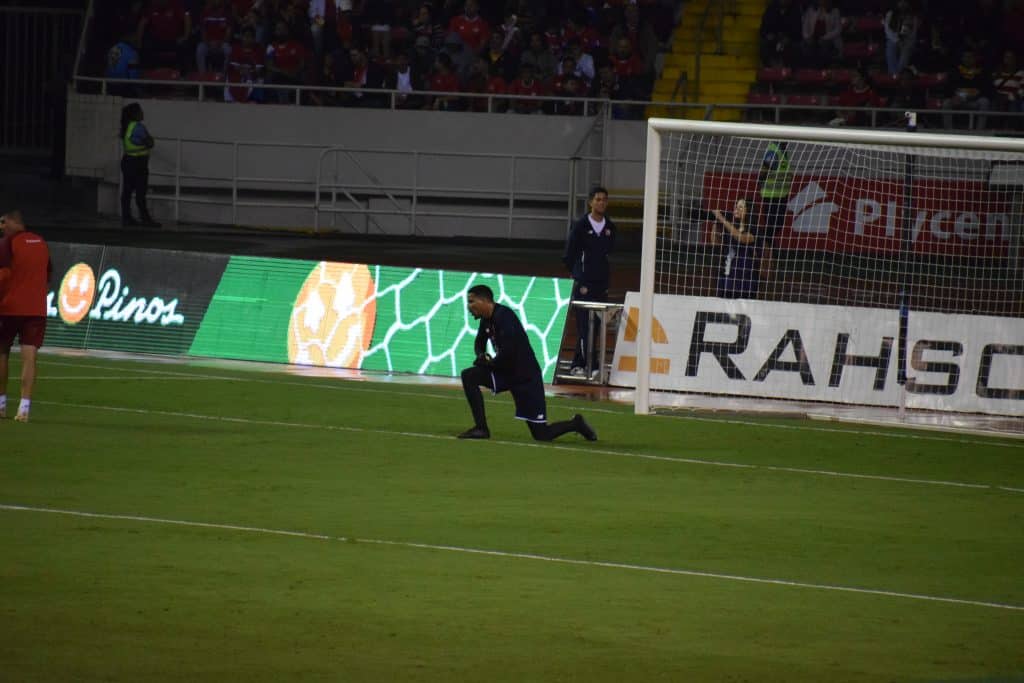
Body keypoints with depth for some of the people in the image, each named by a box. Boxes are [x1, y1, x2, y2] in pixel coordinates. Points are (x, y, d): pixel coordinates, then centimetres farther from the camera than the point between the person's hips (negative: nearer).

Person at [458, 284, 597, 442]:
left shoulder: (504, 316, -23)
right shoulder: (486, 319, 4)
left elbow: (508, 352, -29)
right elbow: (479, 344, 21)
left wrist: (489, 363, -11)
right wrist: (482, 356, -3)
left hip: (525, 377, -8)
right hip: (505, 372, 8)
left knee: (541, 434, -7)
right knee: (469, 376, -9)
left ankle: (575, 424, 21)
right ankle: (481, 428, -3)